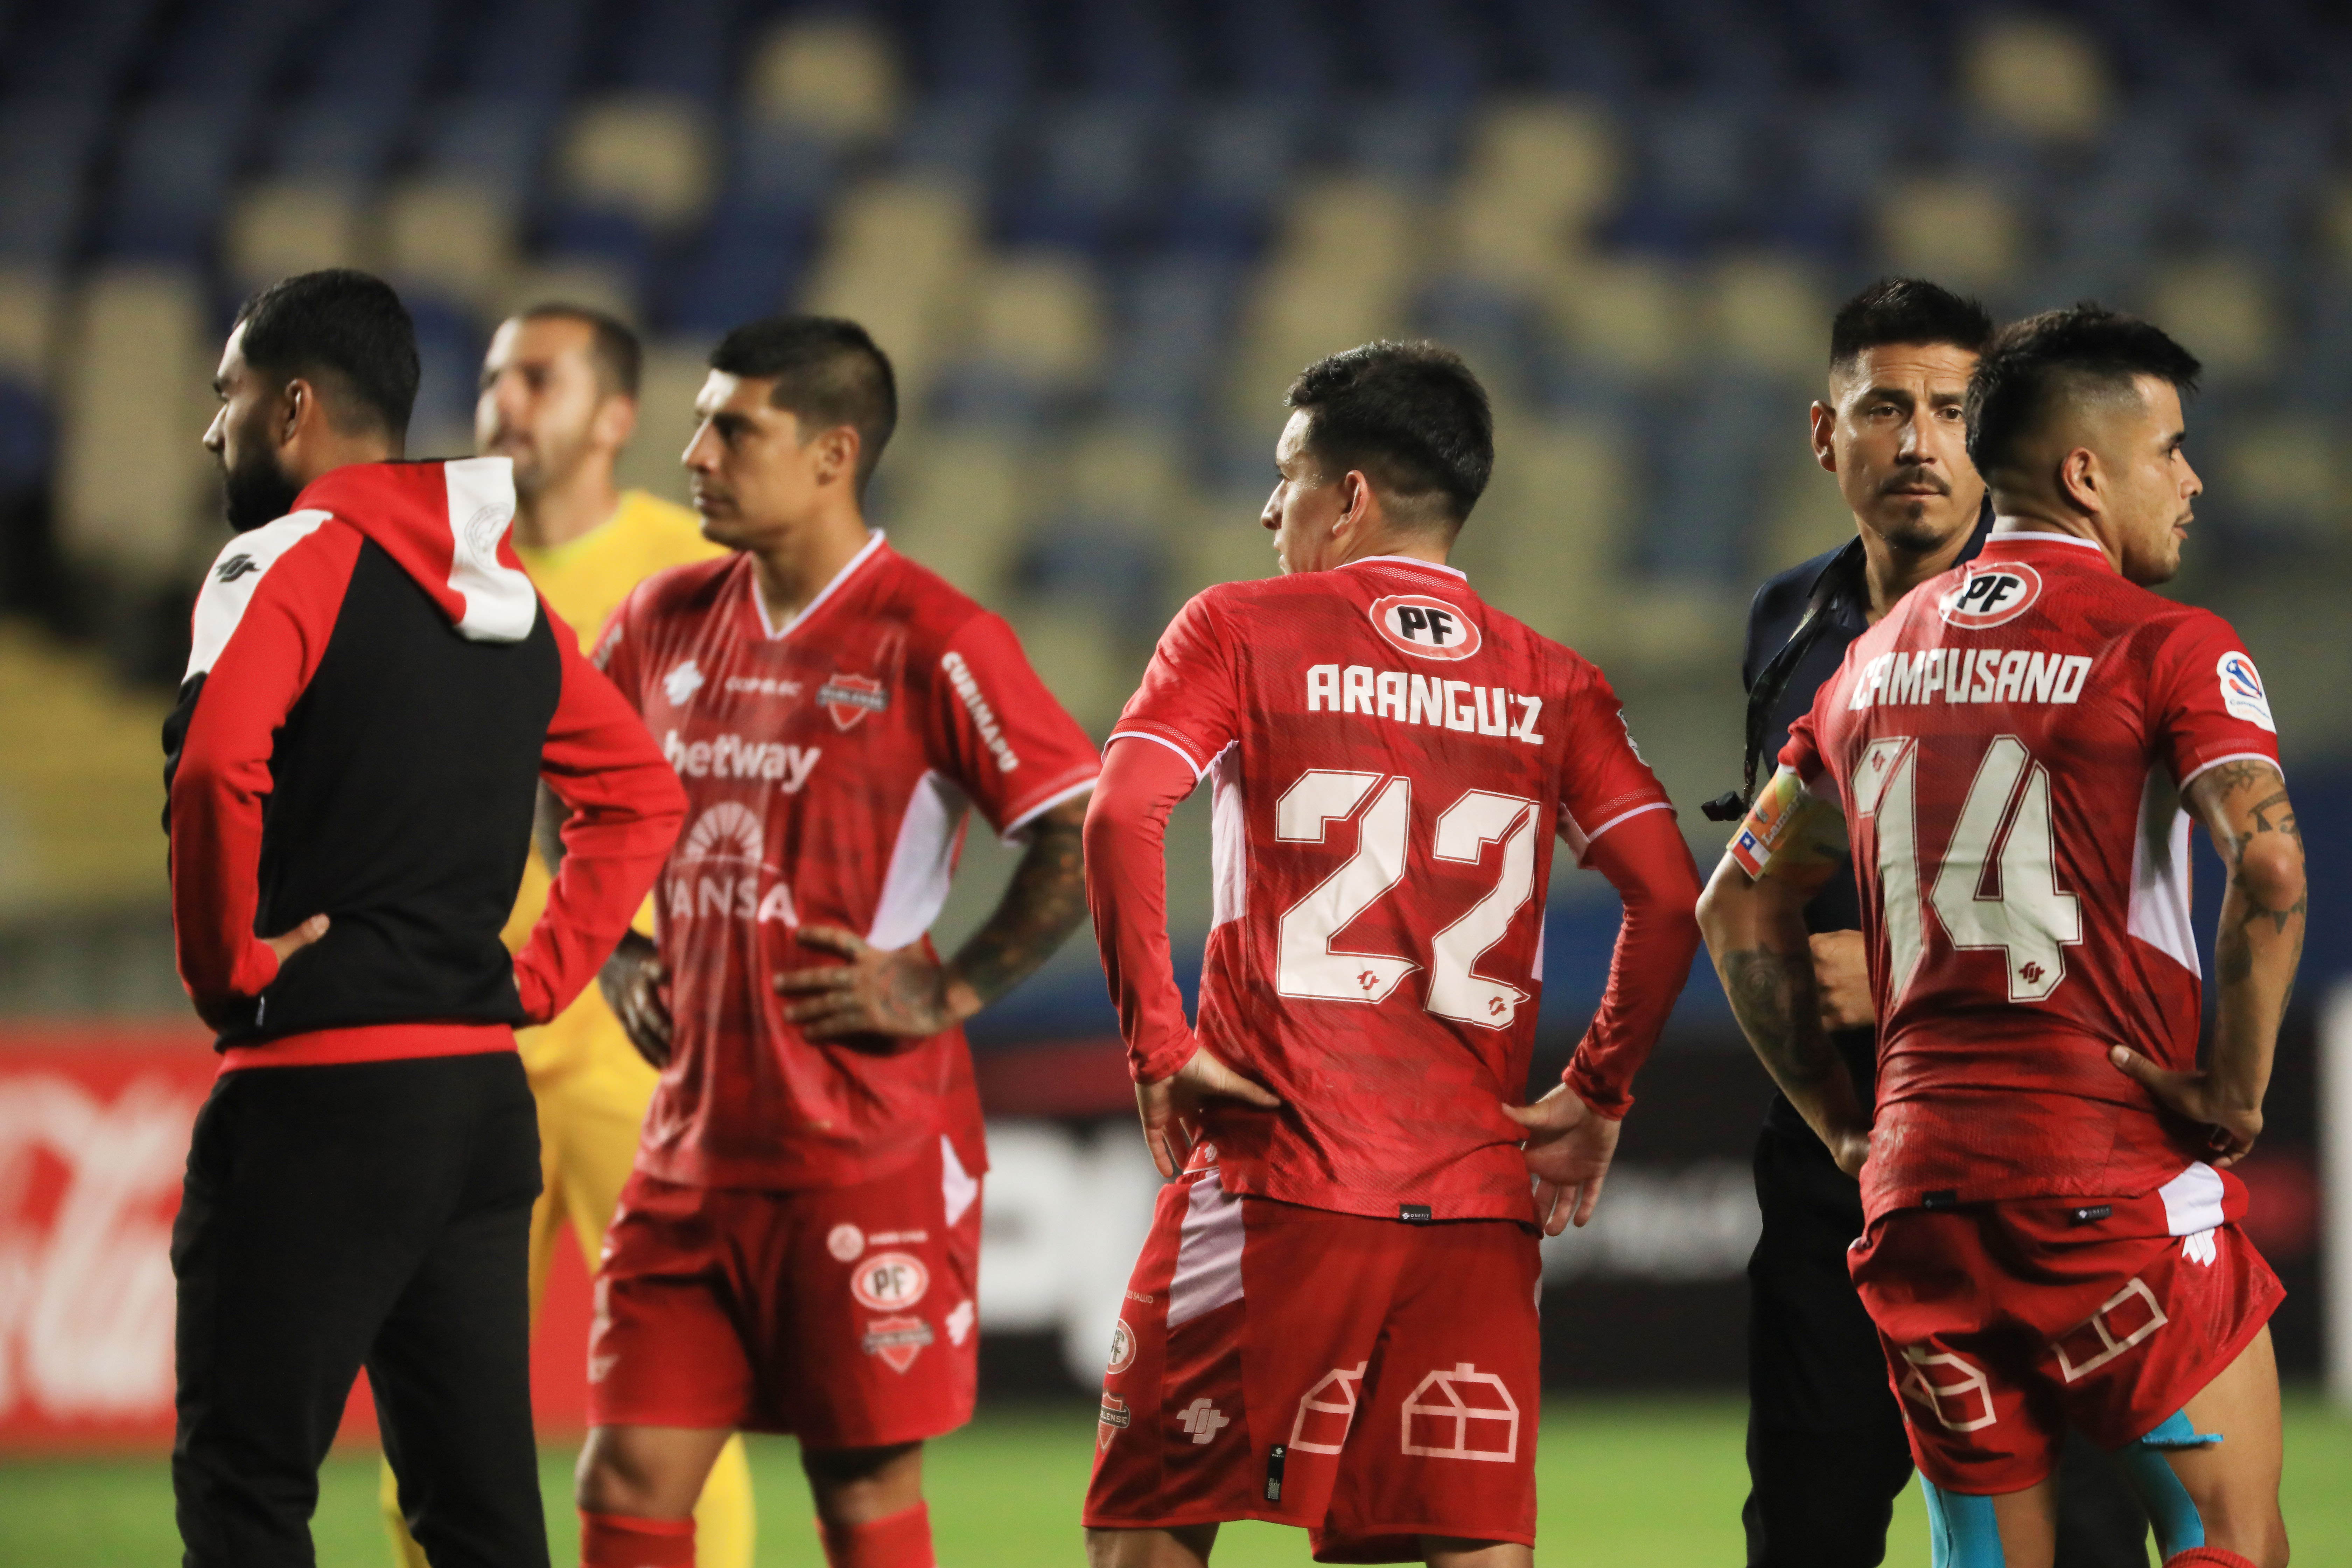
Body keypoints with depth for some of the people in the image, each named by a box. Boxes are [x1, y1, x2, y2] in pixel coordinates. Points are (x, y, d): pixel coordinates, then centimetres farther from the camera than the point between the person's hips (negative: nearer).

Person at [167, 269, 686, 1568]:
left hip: (320, 1086, -8)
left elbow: (214, 765, -26)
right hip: (485, 1093, 8)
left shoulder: (290, 559, -9)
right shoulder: (504, 591, 15)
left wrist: (227, 965, -13)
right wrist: (540, 975, 15)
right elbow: (640, 797, 21)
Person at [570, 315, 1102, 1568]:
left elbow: (1091, 834, -13)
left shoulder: (932, 642, -10)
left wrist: (949, 992, -13)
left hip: (868, 1148, -6)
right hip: (696, 1141, 6)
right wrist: (620, 959, 15)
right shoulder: (667, 621, 9)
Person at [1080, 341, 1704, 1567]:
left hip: (1278, 1172, -3)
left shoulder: (1242, 630, 3)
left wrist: (1155, 1041, -7)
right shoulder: (1549, 684, 12)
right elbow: (1671, 900, 2)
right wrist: (1595, 1099, 10)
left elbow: (1121, 818, -12)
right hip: (1479, 1192, 3)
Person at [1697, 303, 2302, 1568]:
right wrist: (2237, 1094, -11)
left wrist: (1840, 1120, 20)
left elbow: (1741, 905, 20)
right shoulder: (2168, 648, -4)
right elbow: (2269, 871, -20)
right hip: (2117, 1174, -6)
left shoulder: (1878, 658, 16)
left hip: (1917, 1177, 6)